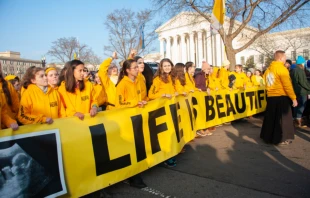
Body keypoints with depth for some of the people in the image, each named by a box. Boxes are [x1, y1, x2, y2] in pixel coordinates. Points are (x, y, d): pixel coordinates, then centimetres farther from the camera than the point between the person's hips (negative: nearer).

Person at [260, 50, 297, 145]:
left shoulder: (268, 69, 12)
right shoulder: (281, 68, -12)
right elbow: (287, 85, -16)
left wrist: (270, 91, 18)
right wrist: (293, 98, -10)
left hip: (270, 97, 7)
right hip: (281, 97, -7)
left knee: (271, 117, 14)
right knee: (283, 118, 3)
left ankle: (268, 136, 22)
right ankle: (281, 139, 9)